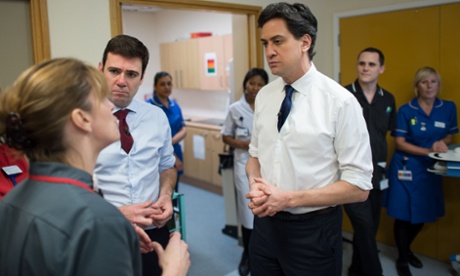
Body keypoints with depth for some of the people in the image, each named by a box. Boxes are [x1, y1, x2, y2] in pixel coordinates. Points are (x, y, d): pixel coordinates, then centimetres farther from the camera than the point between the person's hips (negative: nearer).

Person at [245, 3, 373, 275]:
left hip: (313, 230, -4)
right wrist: (255, 184, -10)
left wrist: (288, 198, -20)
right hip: (266, 221, 5)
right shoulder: (264, 96, 1)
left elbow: (359, 186, -15)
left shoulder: (340, 101, -16)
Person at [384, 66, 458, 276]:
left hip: (431, 169, 4)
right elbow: (399, 143, -11)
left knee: (423, 214, 13)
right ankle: (402, 259, 23)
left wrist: (442, 143, -13)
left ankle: (407, 249, 38)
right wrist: (428, 151, -22)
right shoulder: (406, 111, -10)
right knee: (404, 215, 2)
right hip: (407, 168, -4)